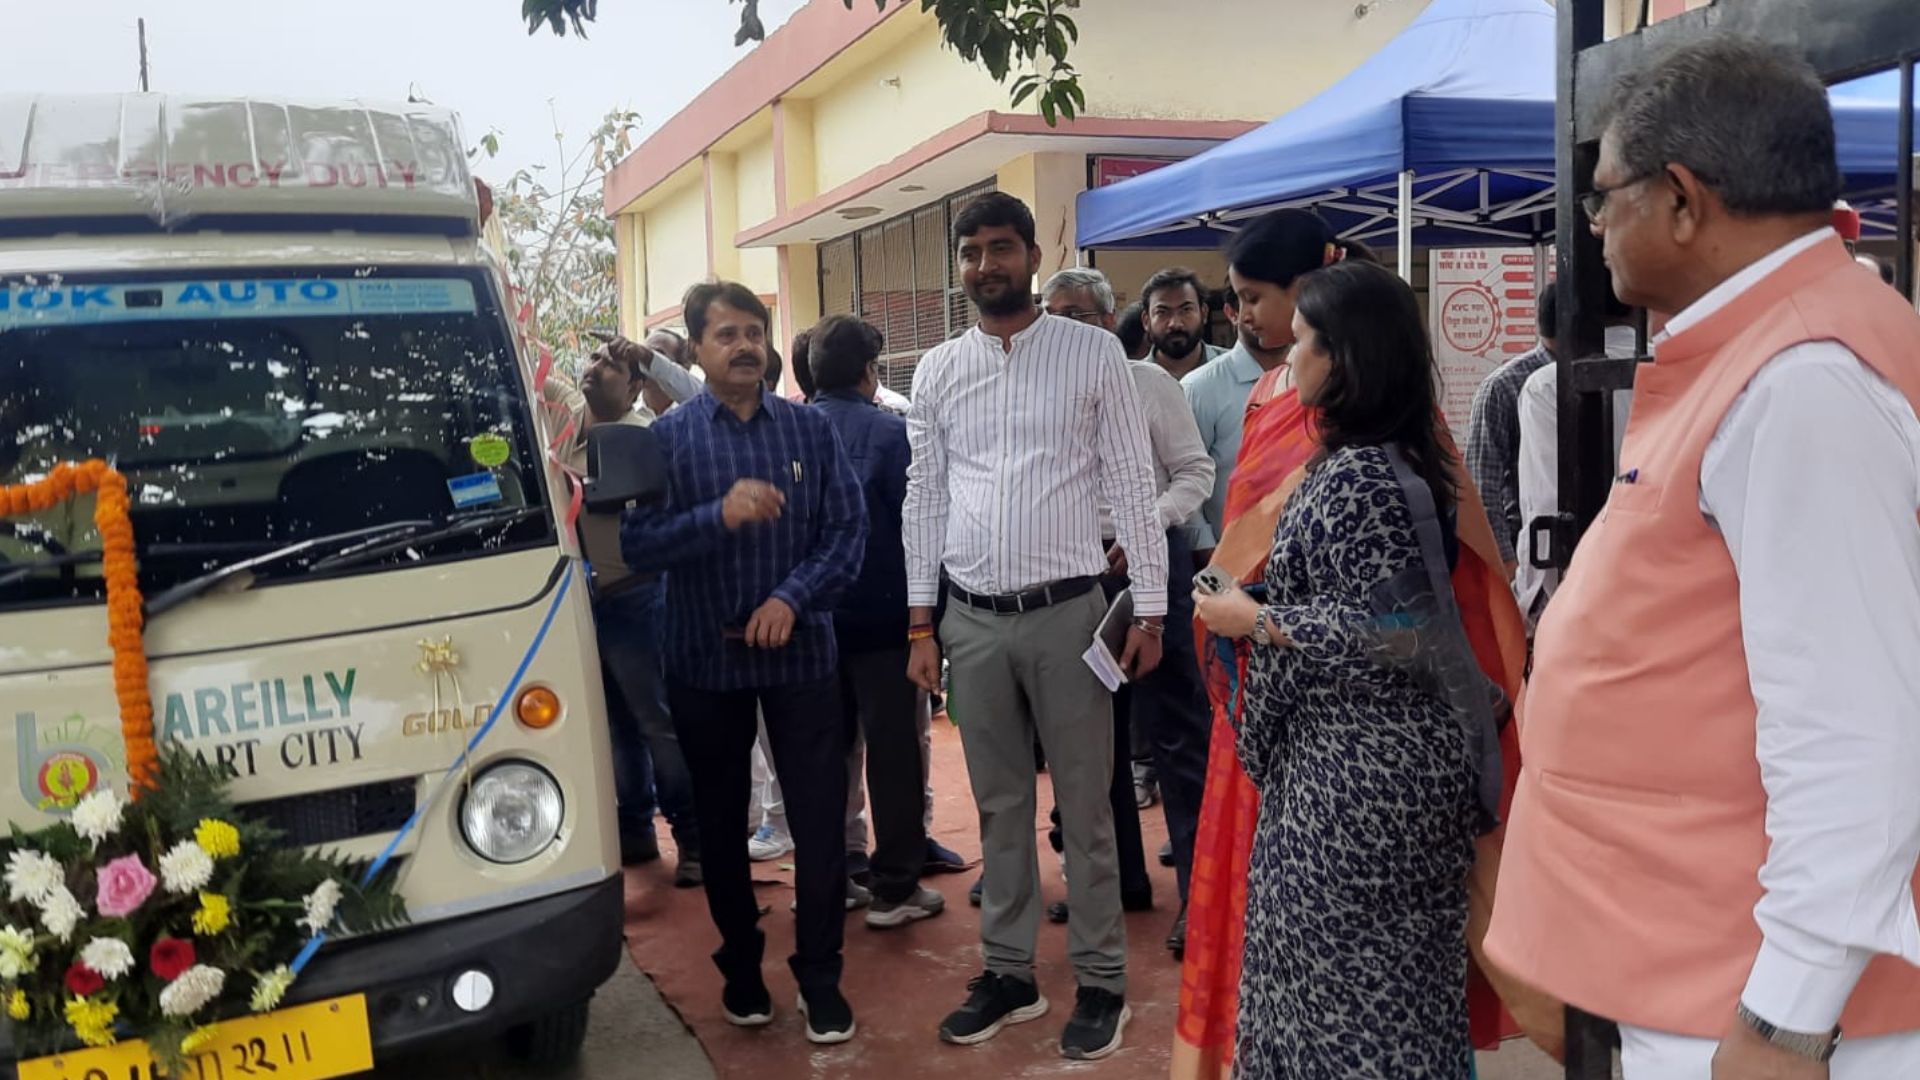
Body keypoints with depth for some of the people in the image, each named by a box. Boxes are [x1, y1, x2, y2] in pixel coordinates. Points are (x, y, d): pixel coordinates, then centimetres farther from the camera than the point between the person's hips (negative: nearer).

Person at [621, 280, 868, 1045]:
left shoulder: (810, 428, 2)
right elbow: (637, 545, -12)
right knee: (722, 823, 14)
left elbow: (848, 530, -4)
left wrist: (792, 597, -17)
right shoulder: (668, 436, -2)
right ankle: (741, 968, 32)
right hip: (705, 659, 0)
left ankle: (821, 980, 18)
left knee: (818, 821, 3)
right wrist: (719, 516, -27)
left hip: (801, 654, 0)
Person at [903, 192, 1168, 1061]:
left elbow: (1132, 484, -2)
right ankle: (1009, 972, 27)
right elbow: (923, 498, 9)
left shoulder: (1094, 352, -2)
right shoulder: (937, 369, 8)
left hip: (1068, 610, -3)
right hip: (972, 618, 3)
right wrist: (919, 623, 6)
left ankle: (1102, 982, 20)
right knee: (999, 806, 13)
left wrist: (1149, 608, -6)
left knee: (1083, 807, 6)